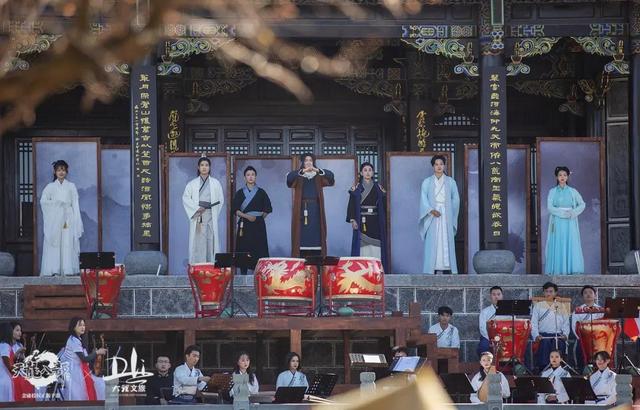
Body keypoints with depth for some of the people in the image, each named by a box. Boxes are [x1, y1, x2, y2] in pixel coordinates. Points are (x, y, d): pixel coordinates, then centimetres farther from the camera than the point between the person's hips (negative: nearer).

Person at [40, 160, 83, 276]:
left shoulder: (71, 186, 11)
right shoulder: (50, 187, 11)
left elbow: (75, 205, 7)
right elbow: (43, 201, -1)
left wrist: (76, 222, -1)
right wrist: (57, 203, -11)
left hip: (68, 219, 0)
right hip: (54, 220, 0)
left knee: (68, 244, -8)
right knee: (54, 246, -7)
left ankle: (68, 270, -9)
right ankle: (53, 270, -9)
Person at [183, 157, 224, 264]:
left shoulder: (215, 183, 10)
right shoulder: (192, 184, 9)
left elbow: (220, 200, 11)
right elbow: (185, 198, 2)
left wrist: (215, 213, 2)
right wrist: (196, 208, -9)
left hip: (211, 217, 0)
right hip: (197, 217, 0)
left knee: (211, 242, -4)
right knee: (197, 243, -6)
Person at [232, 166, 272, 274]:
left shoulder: (261, 192, 8)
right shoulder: (240, 193, 7)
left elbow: (267, 209, 9)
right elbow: (235, 210, 0)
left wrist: (259, 217, 1)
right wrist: (247, 216, -11)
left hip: (258, 225, 0)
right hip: (244, 225, 0)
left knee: (259, 249, -6)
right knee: (243, 250, -5)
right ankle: (243, 274, -4)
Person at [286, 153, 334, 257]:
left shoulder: (318, 177, 11)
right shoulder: (298, 176, 7)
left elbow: (330, 175, -7)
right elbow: (289, 177, -14)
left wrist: (318, 170, -24)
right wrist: (303, 171, -28)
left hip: (315, 209, 1)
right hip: (301, 208, -1)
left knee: (316, 235, -4)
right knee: (302, 235, -7)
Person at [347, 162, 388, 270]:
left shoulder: (378, 188, 12)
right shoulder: (356, 188, 5)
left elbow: (383, 206, 13)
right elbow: (351, 205, 0)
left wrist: (384, 223, 6)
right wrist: (352, 220, -12)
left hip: (375, 222, 2)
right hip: (362, 221, -2)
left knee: (376, 248, -5)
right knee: (363, 249, -8)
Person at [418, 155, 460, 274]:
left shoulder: (450, 182, 10)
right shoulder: (427, 182, 7)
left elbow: (455, 199, 11)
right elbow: (423, 199, -1)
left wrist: (450, 213, 1)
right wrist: (431, 210, -16)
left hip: (446, 217, 1)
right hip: (432, 216, -1)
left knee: (447, 242, -3)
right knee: (432, 244, -7)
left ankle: (447, 269, -4)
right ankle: (431, 272, -10)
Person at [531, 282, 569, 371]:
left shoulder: (560, 307, 15)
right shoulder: (538, 306, 11)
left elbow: (566, 322, 10)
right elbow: (534, 323, 5)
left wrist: (565, 334, -7)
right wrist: (536, 335, -11)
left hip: (558, 337, 1)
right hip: (543, 337, -1)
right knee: (543, 363, -8)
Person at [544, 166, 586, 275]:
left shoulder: (572, 191, 8)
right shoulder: (552, 192, 6)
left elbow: (582, 204, 7)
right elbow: (549, 207, -3)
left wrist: (573, 212, -11)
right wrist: (562, 213, -15)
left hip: (570, 223, 1)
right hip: (557, 223, -1)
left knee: (571, 245, -5)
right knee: (557, 246, -6)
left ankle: (571, 269, -7)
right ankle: (558, 269, -8)